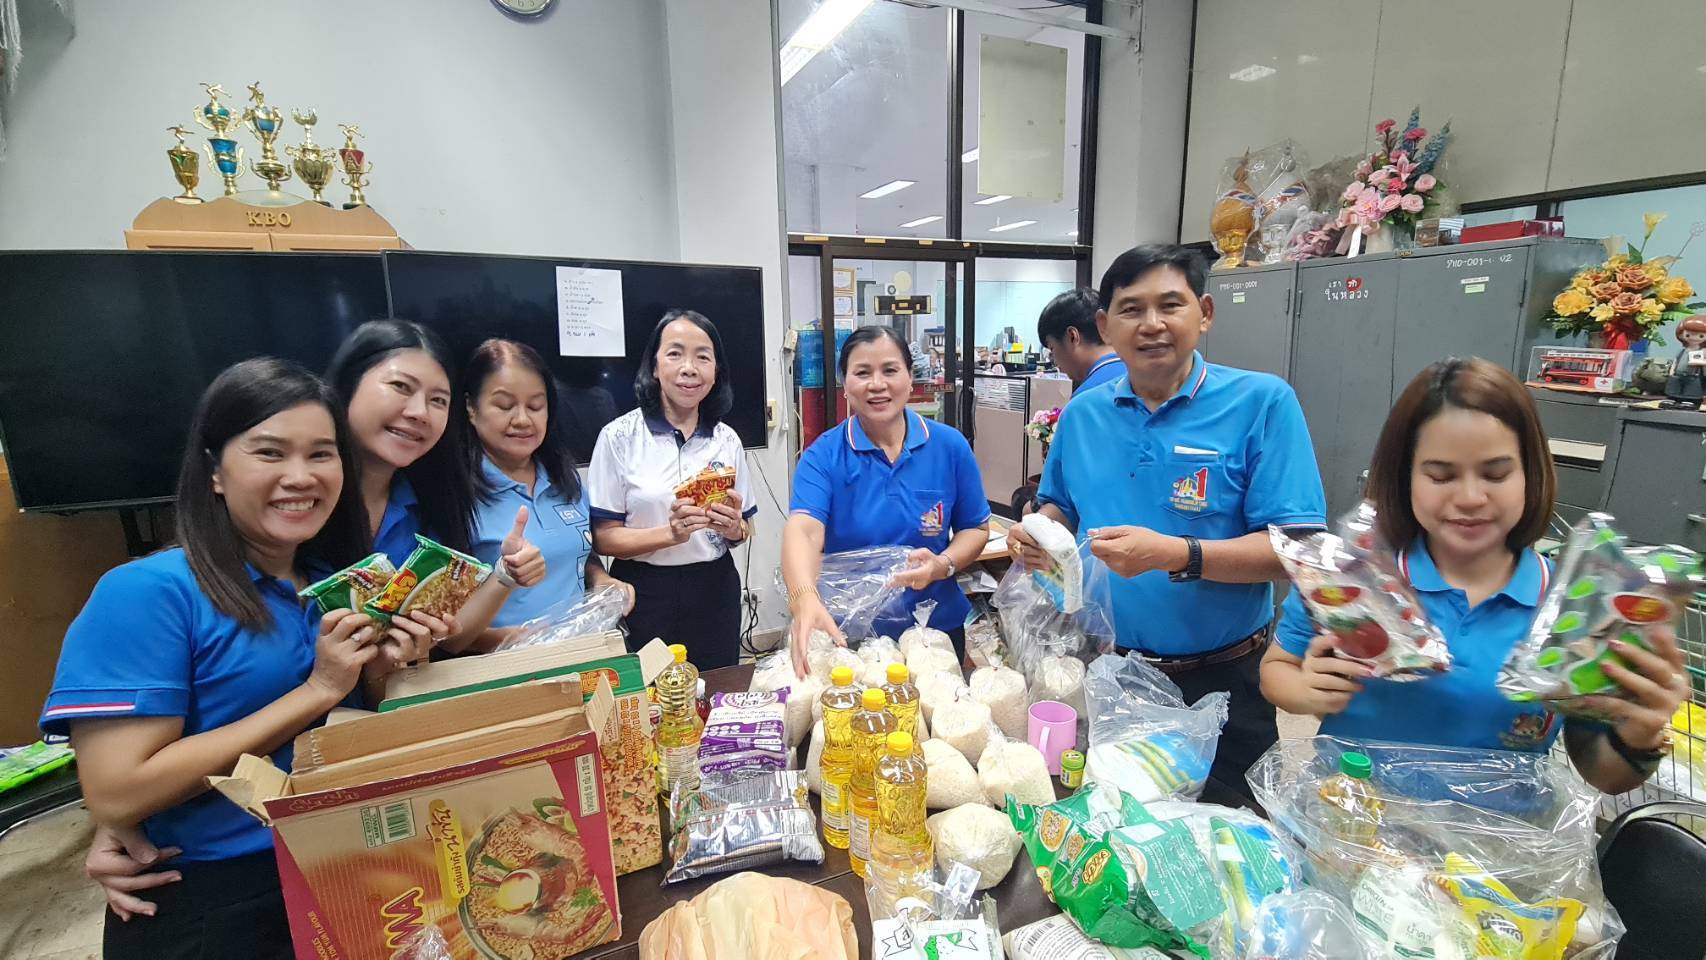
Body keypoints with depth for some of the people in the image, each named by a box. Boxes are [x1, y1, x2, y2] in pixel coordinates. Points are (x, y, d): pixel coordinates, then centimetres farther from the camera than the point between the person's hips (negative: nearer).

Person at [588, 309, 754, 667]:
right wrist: (670, 534, -23)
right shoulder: (619, 436, -8)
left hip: (714, 591, 3)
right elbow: (604, 537, -8)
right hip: (645, 596, -3)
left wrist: (733, 527, -12)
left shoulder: (727, 439, 3)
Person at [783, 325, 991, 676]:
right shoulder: (823, 455, -12)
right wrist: (804, 600, -48)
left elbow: (975, 528, 2)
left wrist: (943, 565, -19)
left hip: (936, 629, 2)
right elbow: (803, 531, -28)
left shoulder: (950, 446, -6)